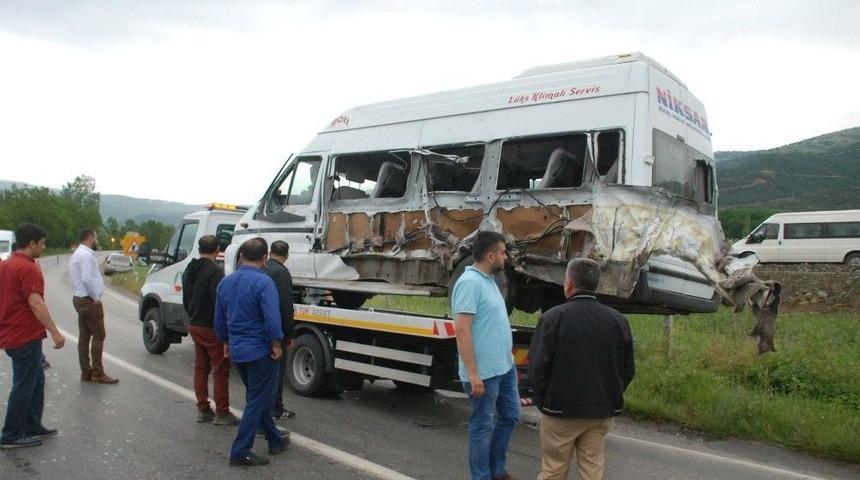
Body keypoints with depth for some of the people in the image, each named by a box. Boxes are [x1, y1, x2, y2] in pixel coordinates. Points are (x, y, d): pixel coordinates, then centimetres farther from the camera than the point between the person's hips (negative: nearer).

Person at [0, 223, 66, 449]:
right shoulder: (28, 268, -18)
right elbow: (36, 304, -26)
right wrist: (55, 332, -26)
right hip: (25, 337, -10)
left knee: (35, 380, 17)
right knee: (24, 386, 1)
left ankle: (32, 427, 24)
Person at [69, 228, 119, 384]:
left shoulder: (78, 254, 17)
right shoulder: (86, 255, -17)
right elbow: (87, 279, -26)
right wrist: (96, 297, -16)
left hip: (80, 299, 10)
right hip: (90, 301, -10)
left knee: (84, 336, 11)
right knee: (98, 336, -6)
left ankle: (86, 372, 15)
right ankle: (98, 373, -4)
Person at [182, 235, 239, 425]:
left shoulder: (189, 271, 11)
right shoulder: (215, 271, -19)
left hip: (194, 326, 9)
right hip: (212, 329, -9)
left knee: (200, 368, 14)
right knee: (220, 370, -2)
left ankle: (203, 409, 21)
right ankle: (222, 413, 2)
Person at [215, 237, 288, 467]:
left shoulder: (226, 282, 6)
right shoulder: (263, 282, -18)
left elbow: (219, 318, 14)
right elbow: (272, 318, -24)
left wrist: (226, 342, 25)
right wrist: (276, 345, -12)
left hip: (237, 351, 8)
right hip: (260, 350, -8)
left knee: (256, 397, 20)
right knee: (257, 401, 2)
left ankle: (275, 441, 32)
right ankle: (240, 452, 5)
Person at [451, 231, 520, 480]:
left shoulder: (489, 281, 11)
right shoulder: (470, 282, -19)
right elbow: (462, 330, -23)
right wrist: (473, 374, -24)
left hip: (505, 367, 10)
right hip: (484, 372, -10)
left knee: (510, 416, 19)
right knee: (483, 426, 4)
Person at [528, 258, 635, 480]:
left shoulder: (553, 317, -12)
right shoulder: (618, 320, 1)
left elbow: (538, 368, -12)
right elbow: (627, 370, 8)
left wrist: (543, 402, 2)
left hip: (561, 411, -4)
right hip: (602, 412, 4)